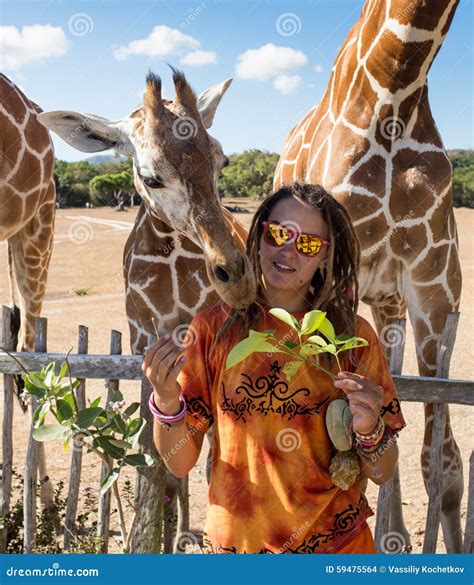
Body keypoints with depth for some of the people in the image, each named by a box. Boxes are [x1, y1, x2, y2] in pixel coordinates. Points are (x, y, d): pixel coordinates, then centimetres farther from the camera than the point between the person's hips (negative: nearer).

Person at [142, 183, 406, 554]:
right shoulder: (214, 328, -8)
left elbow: (382, 473, -3)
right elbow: (180, 463, -7)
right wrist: (166, 401, -24)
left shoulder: (352, 335, -7)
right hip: (235, 542, 0)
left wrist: (369, 429, -22)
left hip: (337, 542, 0)